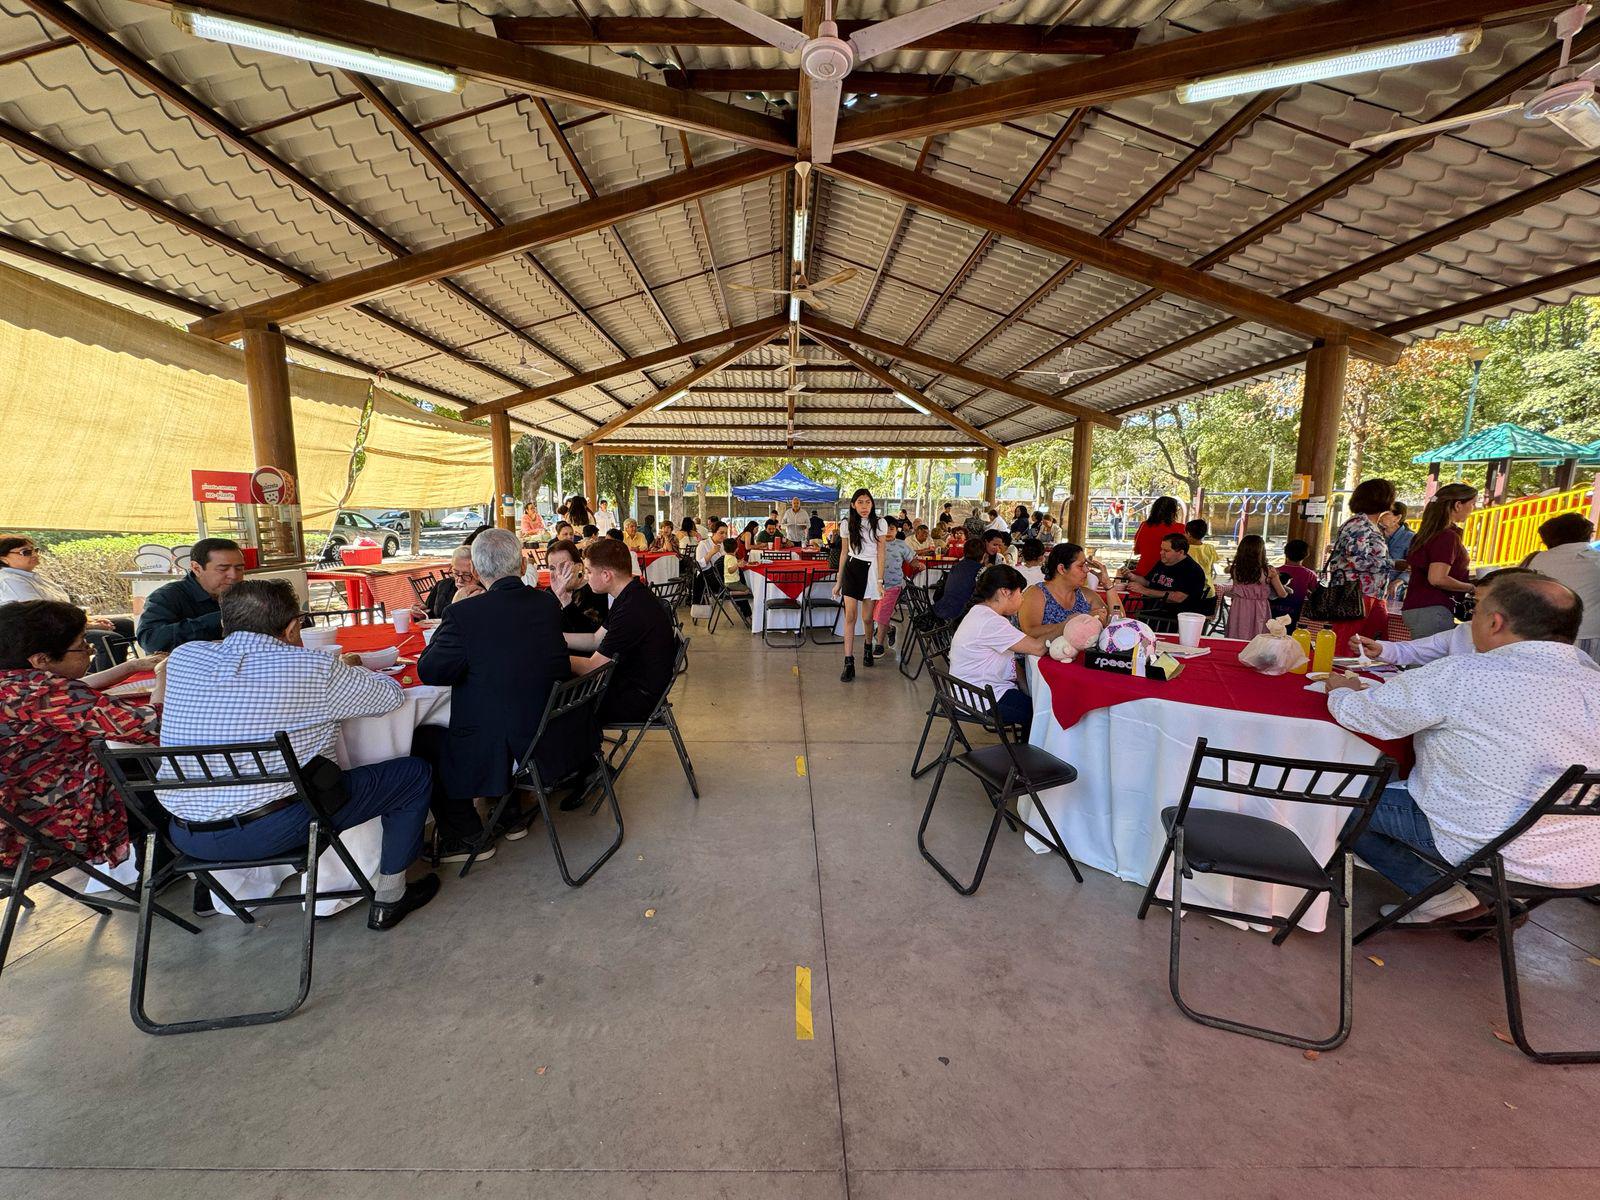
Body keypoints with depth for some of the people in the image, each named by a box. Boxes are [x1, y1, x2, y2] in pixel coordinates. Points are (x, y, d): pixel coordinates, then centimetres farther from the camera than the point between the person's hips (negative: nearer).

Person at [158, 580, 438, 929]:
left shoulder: (182, 658, -1)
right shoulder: (315, 668, -16)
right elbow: (392, 694, -2)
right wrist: (350, 670, 18)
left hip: (185, 836, 7)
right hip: (275, 829, -6)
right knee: (414, 773, 6)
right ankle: (388, 898, 17)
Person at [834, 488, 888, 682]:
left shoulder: (880, 523, -3)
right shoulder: (847, 523, 2)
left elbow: (880, 553, -4)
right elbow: (844, 553, 8)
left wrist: (880, 581, -10)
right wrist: (838, 581, 9)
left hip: (870, 570, -1)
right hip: (851, 569, 1)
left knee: (867, 617, 4)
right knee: (850, 616, -9)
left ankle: (868, 646, 37)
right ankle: (849, 664, -8)